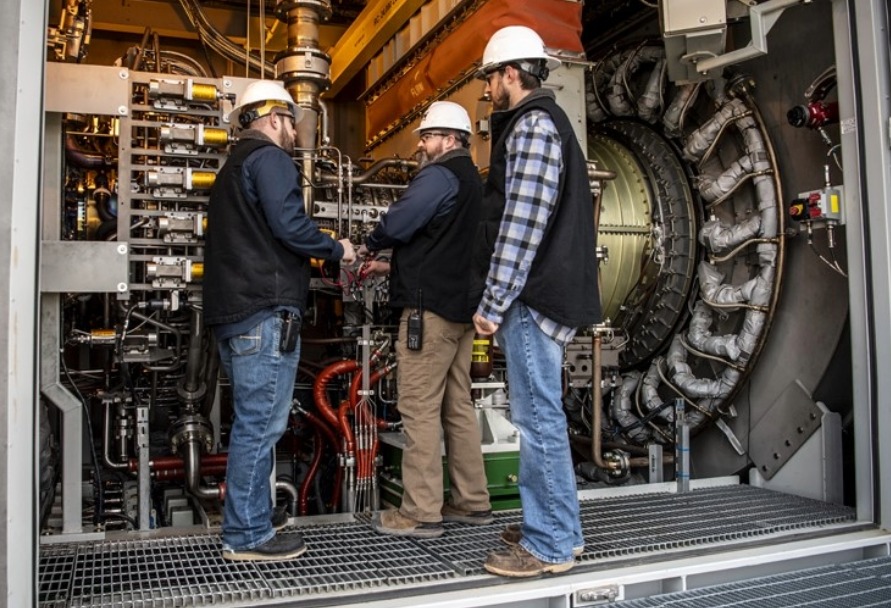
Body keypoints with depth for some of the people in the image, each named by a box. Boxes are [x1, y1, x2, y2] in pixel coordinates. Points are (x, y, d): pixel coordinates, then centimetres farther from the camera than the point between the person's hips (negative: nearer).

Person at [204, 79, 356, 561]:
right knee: (261, 424, -5)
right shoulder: (269, 158, -5)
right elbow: (290, 225, -18)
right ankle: (247, 536, 2)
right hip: (265, 311, -10)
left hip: (233, 312, 10)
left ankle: (246, 527, 22)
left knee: (252, 422, 14)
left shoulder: (233, 166, 25)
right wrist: (336, 248, -2)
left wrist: (317, 255, 24)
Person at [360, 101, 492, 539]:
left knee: (419, 408, -7)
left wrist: (369, 245, 2)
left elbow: (397, 223, -18)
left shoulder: (439, 176, -9)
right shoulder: (471, 180, 22)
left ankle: (420, 513, -3)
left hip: (431, 306, -10)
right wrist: (389, 258, 16)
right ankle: (472, 502, 17)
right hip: (460, 305, 10)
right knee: (458, 406, 11)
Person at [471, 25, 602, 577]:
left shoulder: (533, 125, -10)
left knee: (538, 417, -5)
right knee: (541, 414, 15)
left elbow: (522, 223, -20)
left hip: (534, 296, -11)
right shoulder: (546, 122, 23)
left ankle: (550, 544, 4)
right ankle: (556, 527, 25)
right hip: (548, 293, 11)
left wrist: (494, 302, -17)